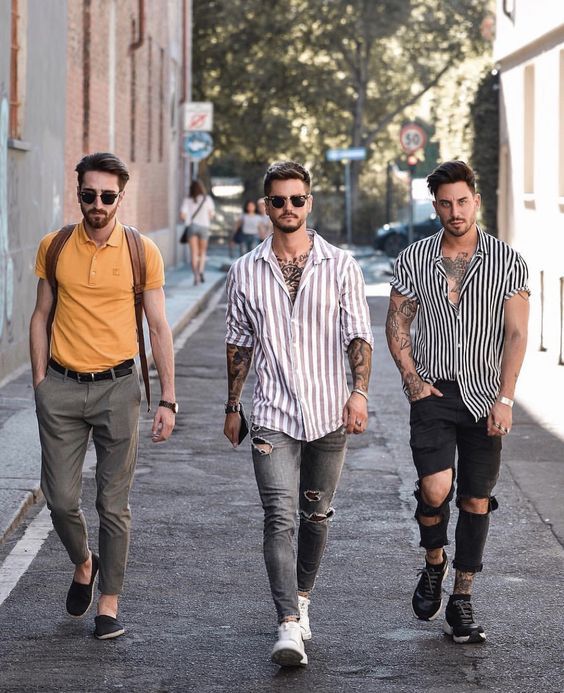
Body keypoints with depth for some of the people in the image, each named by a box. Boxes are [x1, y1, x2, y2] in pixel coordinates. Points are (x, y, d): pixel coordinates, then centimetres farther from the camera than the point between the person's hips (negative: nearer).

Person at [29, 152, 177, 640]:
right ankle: (83, 564, 32)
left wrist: (168, 399, -2)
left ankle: (109, 604, 12)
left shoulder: (142, 252, -2)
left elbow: (159, 328, 2)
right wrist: (40, 383, 4)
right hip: (62, 387, 2)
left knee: (114, 504, 1)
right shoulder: (54, 247, 3)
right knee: (61, 498, 2)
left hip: (117, 386, -1)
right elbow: (41, 316, 11)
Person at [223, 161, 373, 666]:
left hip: (329, 414, 1)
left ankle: (302, 598, 33)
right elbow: (239, 343, 13)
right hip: (273, 415, -1)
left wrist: (359, 391, -14)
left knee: (316, 514, 12)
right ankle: (289, 626, -18)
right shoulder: (245, 272, 5)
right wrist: (233, 406, 13)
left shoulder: (340, 266, 2)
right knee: (280, 517, -12)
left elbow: (359, 335, -1)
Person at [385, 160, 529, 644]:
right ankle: (434, 564, 13)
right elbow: (398, 321, 10)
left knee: (476, 500, 3)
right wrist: (411, 377, -3)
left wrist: (505, 399, -12)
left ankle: (462, 602, 12)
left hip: (484, 398, 0)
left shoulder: (508, 262, -1)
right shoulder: (414, 259, 3)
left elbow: (516, 333, -4)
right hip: (434, 391, 0)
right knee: (435, 489, -16)